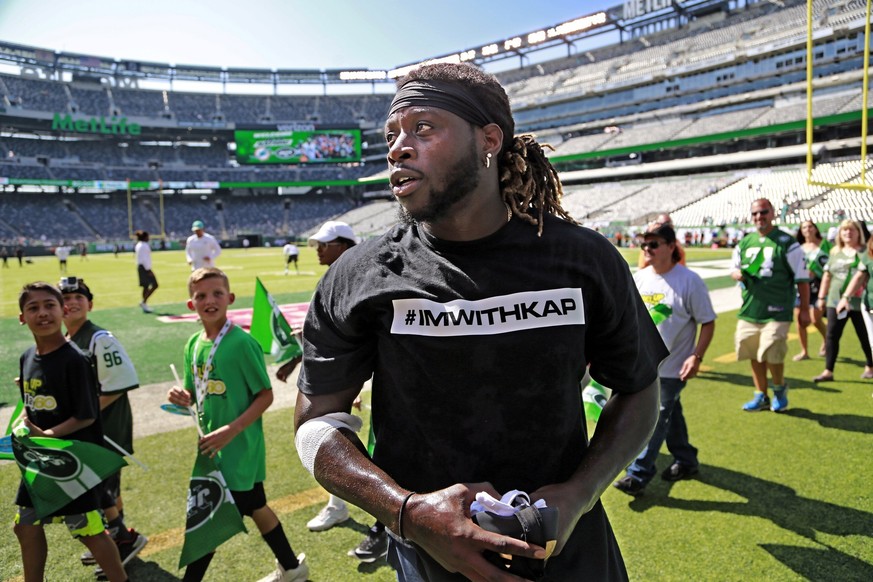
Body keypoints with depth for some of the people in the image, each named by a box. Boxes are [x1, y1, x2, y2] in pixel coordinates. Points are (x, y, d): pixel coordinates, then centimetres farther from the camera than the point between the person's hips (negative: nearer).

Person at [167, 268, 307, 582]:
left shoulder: (242, 342, -19)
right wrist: (182, 397, -11)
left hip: (238, 448, -8)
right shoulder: (194, 344, 2)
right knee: (254, 507, 20)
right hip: (213, 446, 8)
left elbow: (265, 395, -17)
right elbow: (197, 395, 11)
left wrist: (231, 431, -24)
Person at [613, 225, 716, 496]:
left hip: (672, 367, -6)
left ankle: (638, 475, 3)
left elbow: (708, 322, -9)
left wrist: (696, 357, -18)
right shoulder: (639, 277, 3)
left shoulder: (690, 281, -14)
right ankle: (686, 461, 37)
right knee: (671, 414, 19)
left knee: (656, 418, -4)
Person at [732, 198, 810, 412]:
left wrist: (804, 309, -4)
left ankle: (780, 389, 19)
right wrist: (736, 274, -5)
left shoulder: (786, 242, -4)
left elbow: (802, 278, -3)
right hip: (749, 310, 5)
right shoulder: (744, 243, 10)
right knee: (754, 355, 10)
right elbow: (735, 269, 21)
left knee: (772, 354, -10)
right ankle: (761, 396, 25)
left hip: (777, 312, -5)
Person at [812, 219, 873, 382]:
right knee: (831, 335, 0)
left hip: (859, 302, -3)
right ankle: (828, 371, 5)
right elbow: (827, 276, 16)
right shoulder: (835, 253, 11)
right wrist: (821, 297, 15)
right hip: (836, 301, 4)